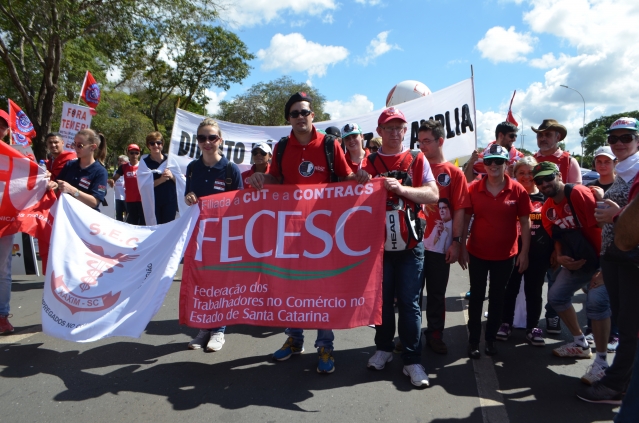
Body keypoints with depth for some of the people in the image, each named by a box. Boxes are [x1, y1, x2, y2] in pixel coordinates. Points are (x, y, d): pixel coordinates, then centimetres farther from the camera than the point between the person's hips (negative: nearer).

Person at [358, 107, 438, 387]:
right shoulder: (368, 163, 6)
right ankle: (384, 348, 29)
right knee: (382, 299, 11)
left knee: (409, 302, 1)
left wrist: (402, 188, -20)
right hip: (379, 243, 1)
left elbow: (433, 195, -6)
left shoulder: (417, 159, 4)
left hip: (410, 244, -1)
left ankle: (412, 359, 11)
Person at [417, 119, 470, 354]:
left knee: (437, 292, 11)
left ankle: (435, 334, 25)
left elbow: (459, 210, -1)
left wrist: (456, 241, -7)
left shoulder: (454, 173, 1)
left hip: (440, 244, -1)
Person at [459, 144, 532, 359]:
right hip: (477, 253, 0)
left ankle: (491, 338, 29)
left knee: (497, 297, 14)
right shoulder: (474, 188, -6)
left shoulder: (517, 190, -7)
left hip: (505, 254, 0)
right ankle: (473, 340, 21)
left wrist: (524, 253, -4)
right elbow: (465, 219, -1)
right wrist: (462, 248, -4)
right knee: (476, 296, 9)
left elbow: (525, 222, -2)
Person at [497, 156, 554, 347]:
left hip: (538, 254, 1)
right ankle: (506, 323, 21)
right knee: (510, 289, 8)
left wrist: (554, 250, 3)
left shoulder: (545, 197, 5)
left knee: (534, 291, 10)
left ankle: (532, 327, 22)